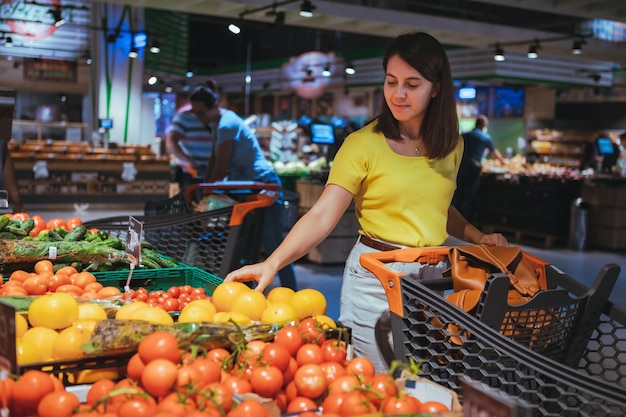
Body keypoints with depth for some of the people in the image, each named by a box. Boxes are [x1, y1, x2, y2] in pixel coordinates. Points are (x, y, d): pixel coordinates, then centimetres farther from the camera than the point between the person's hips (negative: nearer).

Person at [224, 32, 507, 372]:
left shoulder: (450, 145, 6)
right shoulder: (364, 144, -10)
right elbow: (322, 216, -17)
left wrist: (477, 237, 8)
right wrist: (273, 263, -29)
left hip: (436, 275, 5)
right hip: (375, 277, -5)